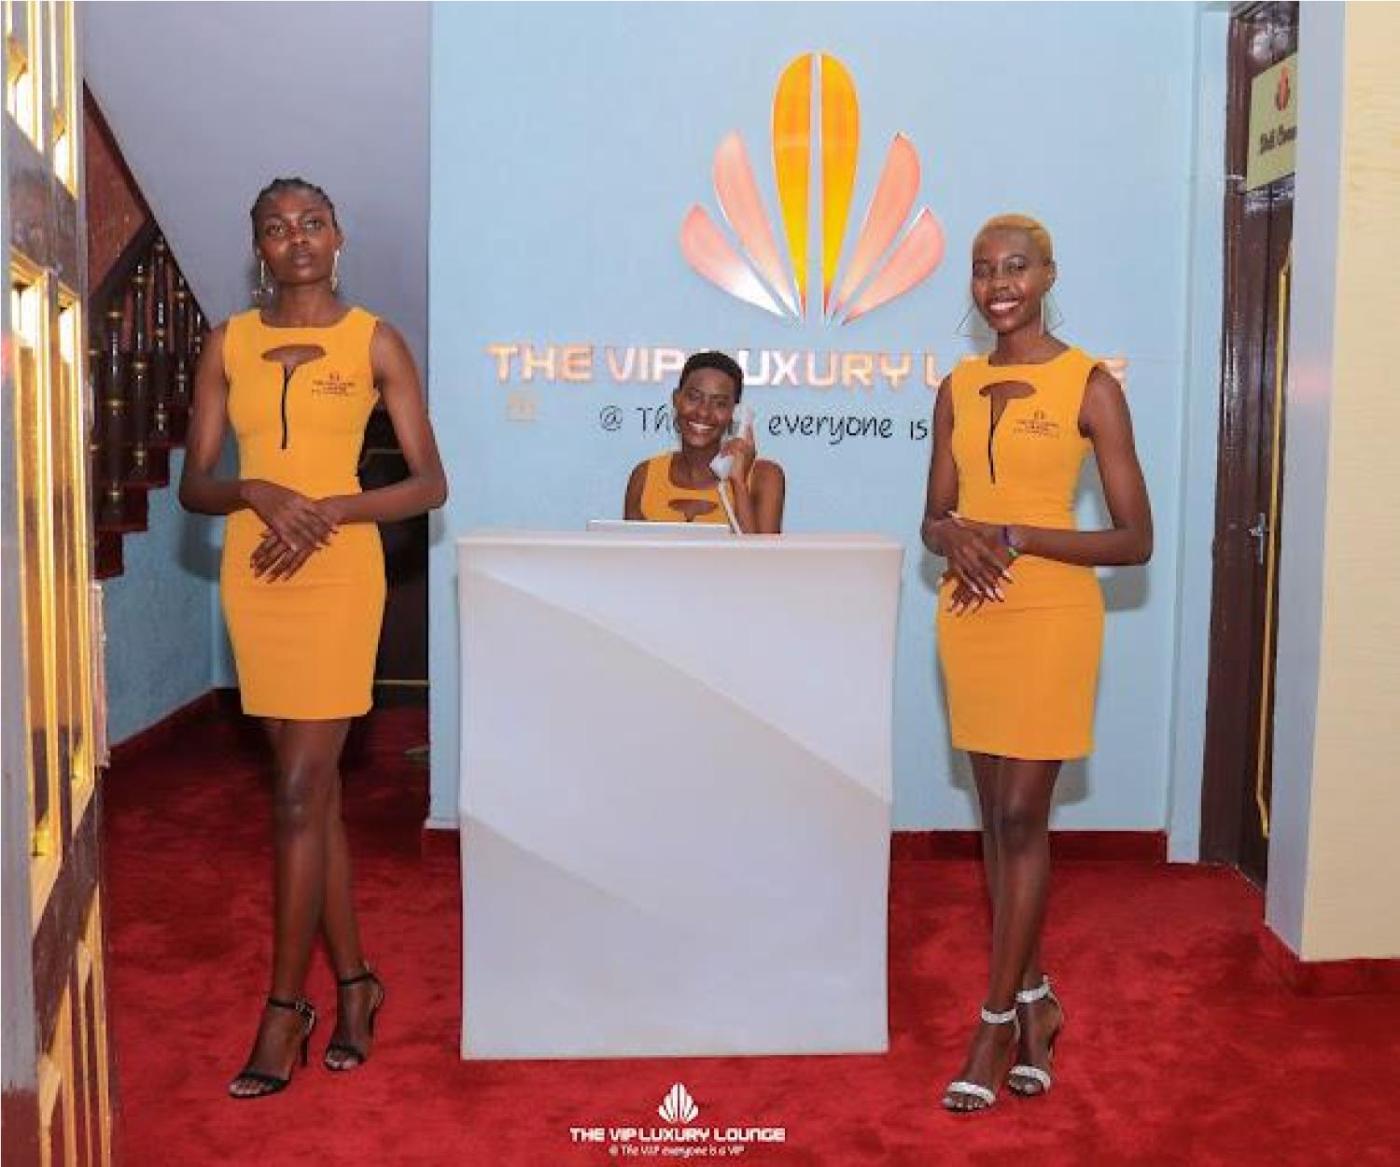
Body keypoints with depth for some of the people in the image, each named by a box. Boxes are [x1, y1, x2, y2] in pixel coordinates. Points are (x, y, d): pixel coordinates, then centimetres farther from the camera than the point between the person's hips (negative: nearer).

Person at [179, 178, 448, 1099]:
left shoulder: (376, 342, 0)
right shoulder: (229, 344, 9)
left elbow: (431, 482, -2)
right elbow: (193, 485, 7)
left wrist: (328, 511, -15)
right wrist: (258, 492, -14)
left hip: (338, 571, -4)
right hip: (254, 572, 4)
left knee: (301, 793, -6)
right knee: (315, 788, 9)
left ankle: (286, 1008, 7)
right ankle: (355, 981, 22)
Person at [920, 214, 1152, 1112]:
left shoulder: (1090, 386, -6)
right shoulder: (958, 389, 9)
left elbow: (1136, 539, -7)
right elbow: (935, 518, 12)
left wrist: (1015, 538, -17)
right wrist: (959, 541, -13)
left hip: (1052, 616, -5)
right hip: (972, 617, 5)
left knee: (1021, 819, -4)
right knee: (1000, 818, 10)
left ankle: (997, 1024, 7)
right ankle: (1035, 1002, 25)